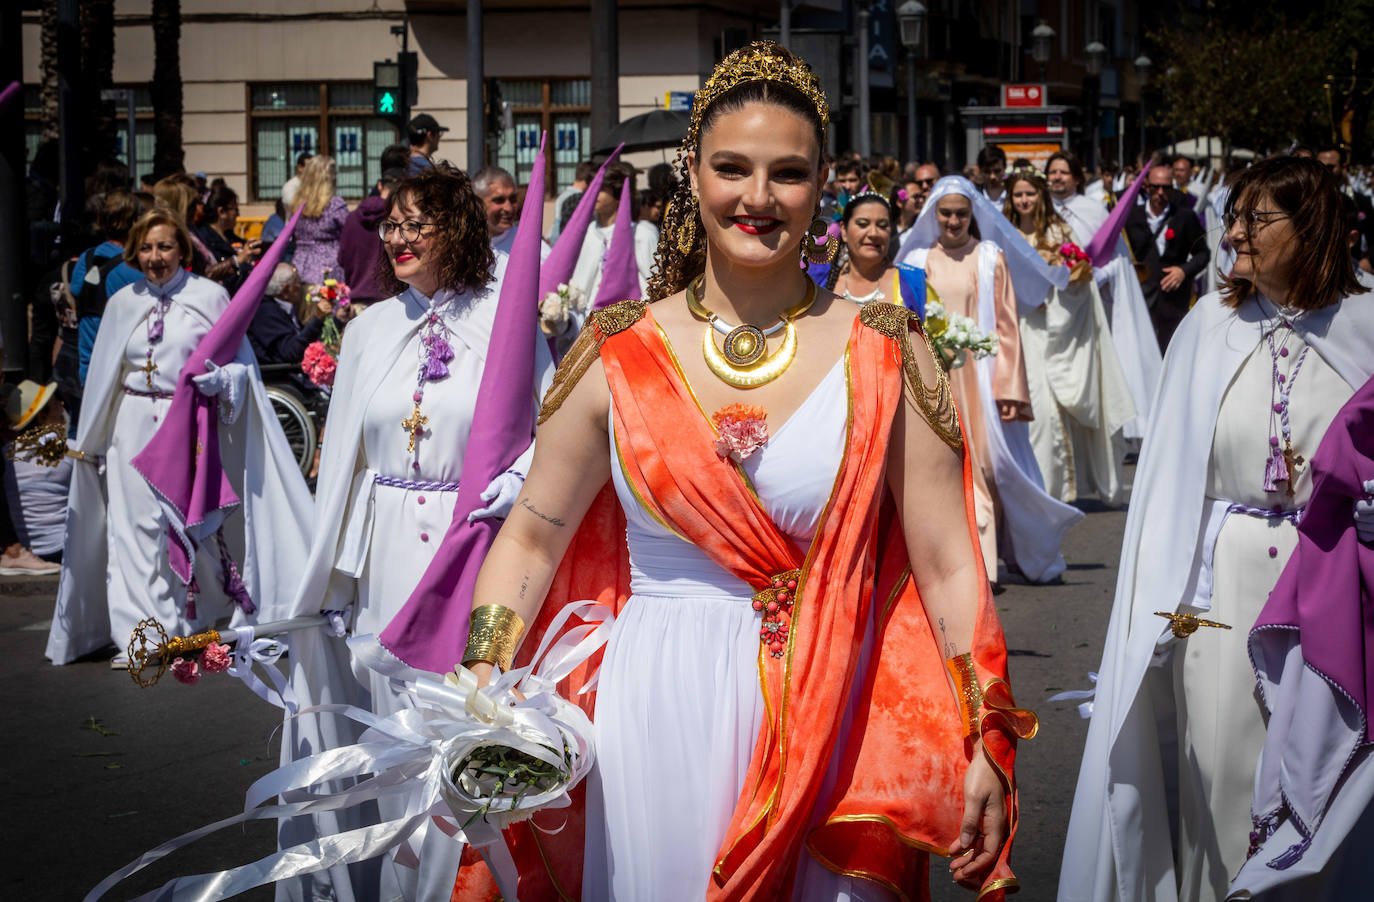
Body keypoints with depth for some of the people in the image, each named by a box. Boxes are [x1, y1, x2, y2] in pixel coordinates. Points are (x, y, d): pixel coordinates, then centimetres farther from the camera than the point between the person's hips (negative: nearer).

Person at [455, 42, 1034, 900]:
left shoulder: (884, 354, -1)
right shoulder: (619, 352, 2)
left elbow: (948, 565, -2)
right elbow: (532, 535, 8)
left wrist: (982, 750, -7)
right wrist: (478, 699, -3)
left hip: (832, 723, -1)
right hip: (659, 723, 1)